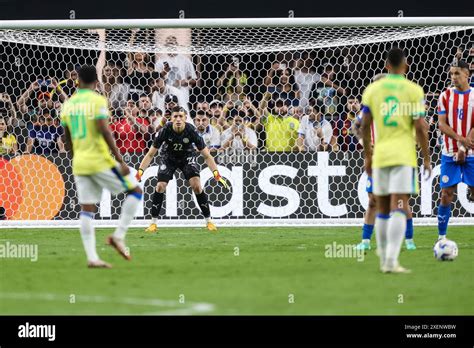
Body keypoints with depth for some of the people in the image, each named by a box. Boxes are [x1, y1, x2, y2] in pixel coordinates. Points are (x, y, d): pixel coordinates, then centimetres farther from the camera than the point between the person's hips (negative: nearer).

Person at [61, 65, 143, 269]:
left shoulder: (68, 105, 10)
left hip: (80, 164, 6)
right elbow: (104, 131, -18)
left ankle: (91, 257, -2)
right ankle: (118, 236, -5)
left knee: (86, 210, 6)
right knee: (135, 191, 7)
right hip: (100, 161, -6)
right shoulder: (97, 101, -8)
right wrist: (120, 160, -15)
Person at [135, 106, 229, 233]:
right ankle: (153, 223, -1)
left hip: (187, 157, 0)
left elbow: (206, 155, -21)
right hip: (169, 158, 0)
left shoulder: (191, 131, -29)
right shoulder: (165, 130, -28)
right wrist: (140, 172, -28)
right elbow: (151, 154, -19)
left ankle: (209, 221, -4)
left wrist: (216, 174, -31)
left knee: (197, 185, -17)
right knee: (160, 186, -14)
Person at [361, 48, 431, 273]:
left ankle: (384, 260, 19)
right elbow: (420, 127, -6)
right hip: (404, 156, -4)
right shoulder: (414, 90, -2)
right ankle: (391, 261, -21)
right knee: (399, 209, -9)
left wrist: (367, 156, 18)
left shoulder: (371, 89, 7)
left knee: (382, 210, 14)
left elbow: (365, 126, 8)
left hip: (380, 155, 4)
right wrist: (426, 158, 2)